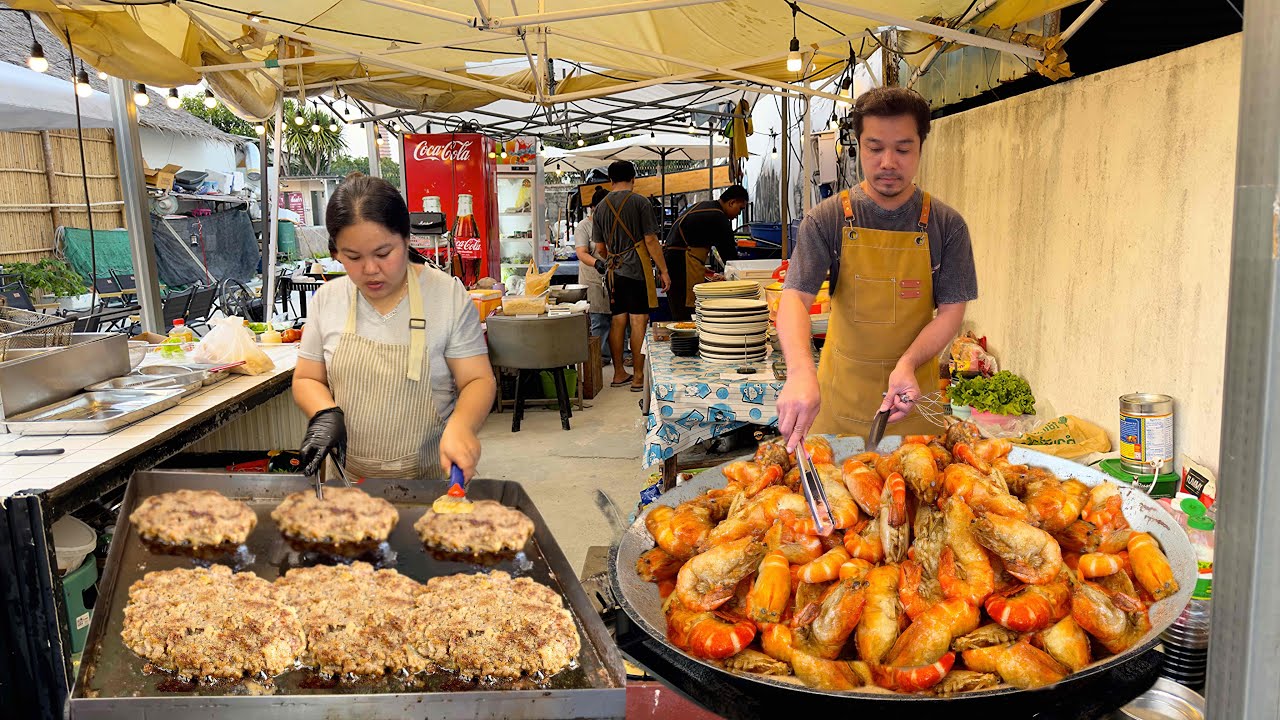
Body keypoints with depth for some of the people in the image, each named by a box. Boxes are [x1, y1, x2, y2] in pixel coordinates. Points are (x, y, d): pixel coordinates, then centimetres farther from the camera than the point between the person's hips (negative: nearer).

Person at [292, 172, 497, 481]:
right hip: (348, 477, 2)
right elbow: (306, 380, 12)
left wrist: (461, 425, -26)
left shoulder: (448, 294, -7)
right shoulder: (327, 299, 3)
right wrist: (326, 414, -10)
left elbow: (479, 380, -6)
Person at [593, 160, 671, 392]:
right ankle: (638, 377, 1)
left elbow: (600, 248, 13)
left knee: (617, 321, 10)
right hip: (637, 269, -5)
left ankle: (619, 374, 16)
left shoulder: (601, 207, 9)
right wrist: (663, 270, -3)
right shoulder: (640, 203, -6)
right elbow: (651, 241, -9)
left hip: (613, 271, 5)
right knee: (638, 322, -2)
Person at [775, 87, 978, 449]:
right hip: (840, 392, 0)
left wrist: (908, 364, -22)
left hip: (912, 393, 1)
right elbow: (795, 297, -17)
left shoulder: (946, 225, -3)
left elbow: (951, 310, -3)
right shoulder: (827, 218, -7)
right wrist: (800, 371, -35)